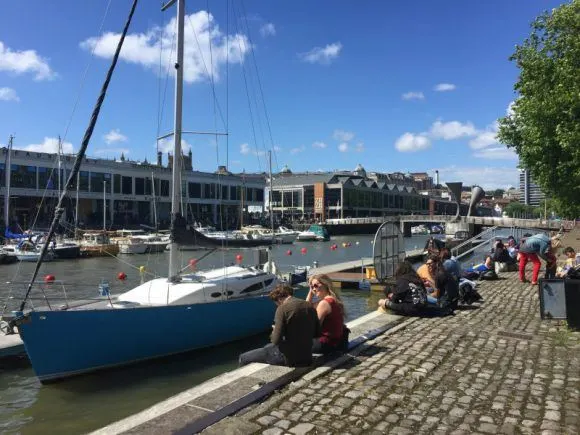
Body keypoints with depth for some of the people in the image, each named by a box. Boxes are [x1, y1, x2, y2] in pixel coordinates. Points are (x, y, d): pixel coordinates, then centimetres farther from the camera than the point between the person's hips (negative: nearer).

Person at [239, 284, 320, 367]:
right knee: (267, 347, 31)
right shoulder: (309, 306, 2)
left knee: (243, 358, 6)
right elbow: (317, 333, 10)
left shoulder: (283, 308, -16)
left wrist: (273, 333, 3)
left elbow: (276, 340, -19)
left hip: (289, 357, -7)